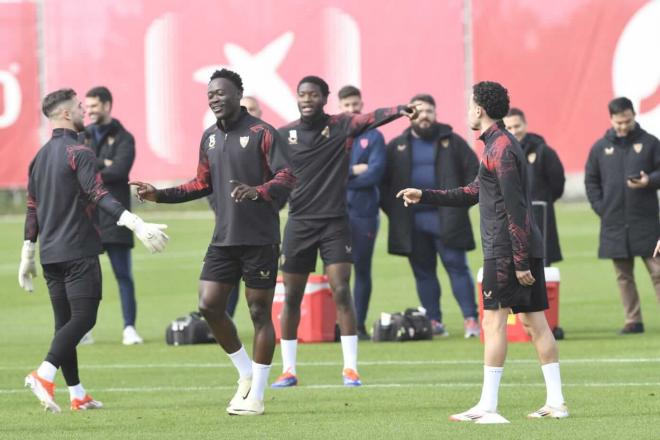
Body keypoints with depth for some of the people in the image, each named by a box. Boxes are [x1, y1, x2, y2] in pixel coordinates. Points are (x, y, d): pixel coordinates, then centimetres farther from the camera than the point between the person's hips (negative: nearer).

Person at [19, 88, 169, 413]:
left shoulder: (40, 157, 15)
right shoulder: (78, 153, -9)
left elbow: (32, 209, 18)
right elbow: (100, 196, -22)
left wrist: (27, 257, 24)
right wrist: (137, 225, -29)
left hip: (50, 253, 8)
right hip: (78, 251, -8)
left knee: (65, 322, 8)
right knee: (82, 318, -9)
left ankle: (77, 394, 8)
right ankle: (44, 375, -25)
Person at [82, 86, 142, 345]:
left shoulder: (122, 138, 4)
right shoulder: (82, 137, 15)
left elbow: (119, 170, -11)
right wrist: (102, 165, -11)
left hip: (114, 215, -3)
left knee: (123, 275, -3)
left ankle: (129, 328, -1)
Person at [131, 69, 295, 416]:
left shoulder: (262, 133, -8)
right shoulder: (210, 137, 12)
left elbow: (286, 178, -15)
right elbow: (203, 184, 23)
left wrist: (257, 192, -33)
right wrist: (160, 195, 14)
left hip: (260, 239, -6)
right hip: (224, 239, 6)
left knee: (259, 313, 0)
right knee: (209, 305, -2)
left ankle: (256, 395, 7)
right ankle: (246, 374, 17)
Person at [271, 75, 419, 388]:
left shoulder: (340, 127, -4)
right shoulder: (284, 135, 2)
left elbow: (371, 118, -21)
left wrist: (399, 111, -38)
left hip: (335, 222, -2)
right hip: (299, 222, 2)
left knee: (341, 292, -9)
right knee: (291, 297, 5)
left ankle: (350, 368, -2)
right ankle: (288, 370, 16)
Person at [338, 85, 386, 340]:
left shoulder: (373, 137, 5)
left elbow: (375, 173, -8)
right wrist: (353, 170, -10)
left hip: (363, 212, -1)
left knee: (362, 269, 2)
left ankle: (360, 325, 7)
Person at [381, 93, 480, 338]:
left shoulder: (452, 141, 6)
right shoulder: (397, 146, 11)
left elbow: (473, 172, 5)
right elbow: (383, 181, 11)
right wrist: (392, 208, -1)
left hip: (446, 218, -2)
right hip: (412, 223, 2)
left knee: (457, 267, -6)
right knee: (423, 272, 5)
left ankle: (470, 319, -6)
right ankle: (433, 322, 9)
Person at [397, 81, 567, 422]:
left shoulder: (500, 148, -13)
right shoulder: (500, 144, 19)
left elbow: (515, 208, -18)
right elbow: (472, 194, 28)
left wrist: (519, 260, -20)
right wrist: (424, 196, 26)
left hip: (504, 250, -10)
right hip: (526, 249, 10)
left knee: (493, 321, -7)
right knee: (534, 321, 8)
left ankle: (487, 407, -8)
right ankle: (556, 403, 6)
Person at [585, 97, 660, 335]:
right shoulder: (601, 147, 8)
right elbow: (591, 180, 13)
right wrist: (600, 207, 1)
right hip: (614, 223, 2)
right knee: (623, 275, 5)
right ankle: (633, 320, 10)